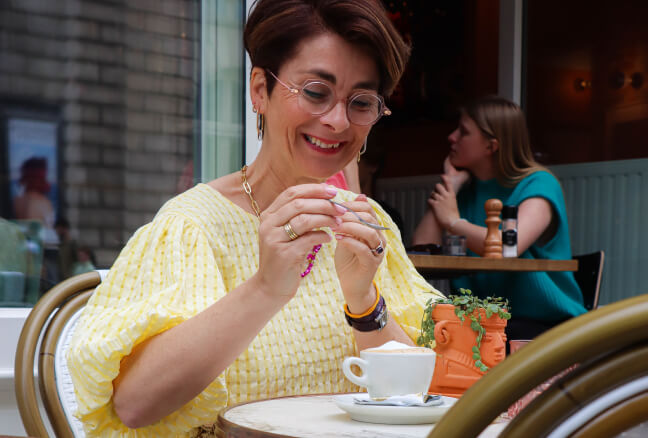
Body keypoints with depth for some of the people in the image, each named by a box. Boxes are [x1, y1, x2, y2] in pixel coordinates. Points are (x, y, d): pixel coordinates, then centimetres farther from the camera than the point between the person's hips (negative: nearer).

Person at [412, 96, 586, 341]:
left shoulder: (539, 184, -8)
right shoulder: (466, 189, 11)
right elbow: (421, 247, -4)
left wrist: (453, 221, -11)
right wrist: (450, 184, 0)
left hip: (547, 322, -4)